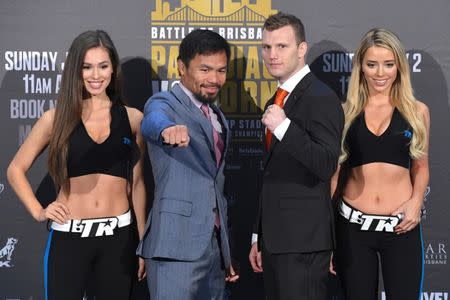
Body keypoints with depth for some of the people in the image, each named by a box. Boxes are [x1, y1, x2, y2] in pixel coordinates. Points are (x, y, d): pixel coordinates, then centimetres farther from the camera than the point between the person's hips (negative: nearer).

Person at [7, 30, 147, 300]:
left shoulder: (133, 118, 5)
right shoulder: (56, 118, 2)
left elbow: (136, 183, 10)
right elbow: (16, 170, 10)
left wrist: (144, 241, 9)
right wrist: (38, 211, -3)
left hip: (119, 237, 1)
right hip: (68, 237, -1)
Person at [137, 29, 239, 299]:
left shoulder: (219, 119, 19)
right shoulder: (164, 103, -3)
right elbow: (154, 121, -28)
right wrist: (168, 129, -52)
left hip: (214, 246, 7)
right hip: (177, 246, -7)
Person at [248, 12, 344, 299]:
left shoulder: (321, 98, -10)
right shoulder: (276, 102, 17)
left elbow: (327, 166, -21)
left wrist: (284, 126, -28)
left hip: (303, 243, -9)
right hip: (275, 239, 9)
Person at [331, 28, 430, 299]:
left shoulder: (417, 111, 5)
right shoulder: (346, 111, 5)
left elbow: (420, 167, 13)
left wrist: (416, 201, -5)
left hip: (401, 226, 0)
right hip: (353, 225, 0)